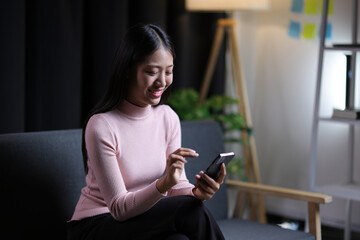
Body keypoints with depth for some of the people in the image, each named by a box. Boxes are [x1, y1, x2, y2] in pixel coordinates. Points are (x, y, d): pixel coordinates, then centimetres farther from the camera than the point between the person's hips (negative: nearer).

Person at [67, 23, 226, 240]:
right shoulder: (101, 127, -19)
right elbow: (119, 208, -19)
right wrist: (164, 183, -37)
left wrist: (196, 192, -25)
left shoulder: (168, 118, 0)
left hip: (146, 221, 5)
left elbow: (178, 186, -1)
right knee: (191, 212, -26)